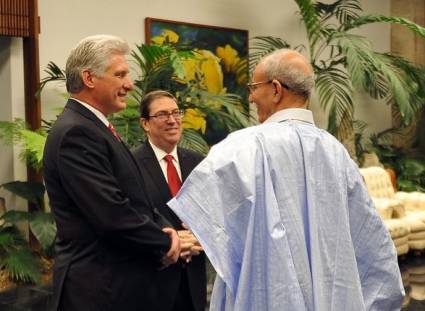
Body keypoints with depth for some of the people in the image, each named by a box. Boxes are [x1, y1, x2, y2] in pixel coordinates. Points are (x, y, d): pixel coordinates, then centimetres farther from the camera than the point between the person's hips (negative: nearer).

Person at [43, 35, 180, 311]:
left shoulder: (93, 128, 12)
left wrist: (162, 230, -2)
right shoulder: (76, 133, -19)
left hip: (121, 283, 9)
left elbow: (133, 200, 15)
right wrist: (164, 243, -10)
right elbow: (112, 215, -25)